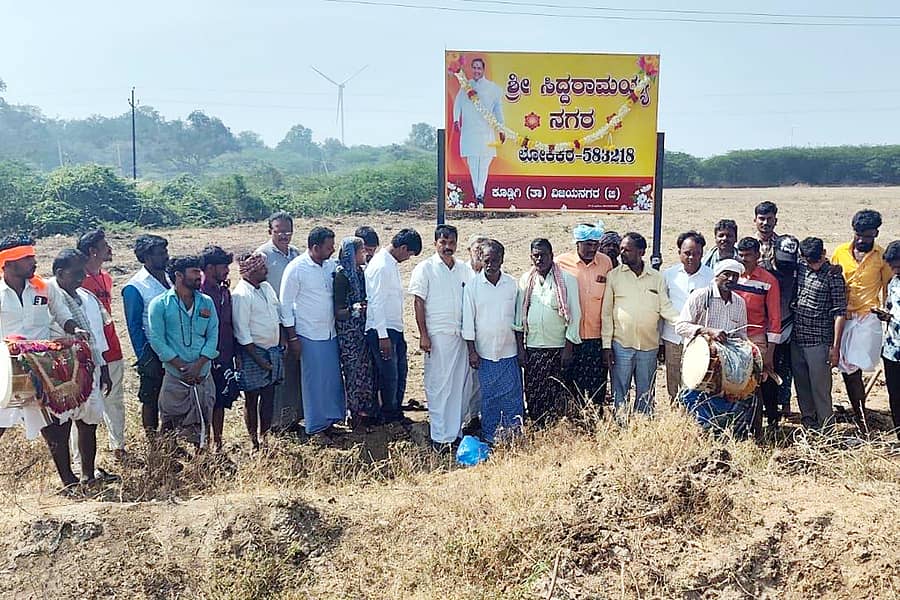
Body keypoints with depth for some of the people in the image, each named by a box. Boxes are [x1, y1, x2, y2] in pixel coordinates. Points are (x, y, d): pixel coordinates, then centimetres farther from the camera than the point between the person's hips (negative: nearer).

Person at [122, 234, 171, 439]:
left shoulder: (170, 278, 8)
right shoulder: (134, 287, -12)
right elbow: (134, 327, -11)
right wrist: (144, 359, -13)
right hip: (154, 353, -6)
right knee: (151, 400, 6)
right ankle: (152, 443, 18)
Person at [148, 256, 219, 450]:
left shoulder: (206, 302, 8)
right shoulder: (160, 304, -3)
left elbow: (213, 336, 3)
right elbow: (157, 340, -8)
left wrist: (198, 365, -11)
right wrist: (182, 366, -14)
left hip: (203, 375, 3)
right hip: (174, 376, -3)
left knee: (201, 425, 10)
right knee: (170, 427, 4)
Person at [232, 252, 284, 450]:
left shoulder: (266, 287, 7)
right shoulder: (241, 295, -17)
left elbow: (279, 313, 18)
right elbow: (242, 333, -18)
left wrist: (281, 344, 11)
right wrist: (259, 359, -17)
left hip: (272, 350, 7)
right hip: (252, 352, -7)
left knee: (269, 395, 14)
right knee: (251, 399, 5)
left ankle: (265, 437, 26)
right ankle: (254, 443, 16)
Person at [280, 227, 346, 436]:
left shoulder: (331, 265, 4)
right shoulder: (296, 268, -12)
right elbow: (286, 304, -9)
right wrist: (292, 338, -10)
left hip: (330, 332, 6)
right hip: (309, 335, -6)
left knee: (334, 377, 11)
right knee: (314, 380, 3)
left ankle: (330, 419, 24)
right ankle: (316, 425, 15)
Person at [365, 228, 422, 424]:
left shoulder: (392, 263, 11)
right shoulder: (380, 266, -18)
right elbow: (377, 303, -20)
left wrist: (395, 331, 16)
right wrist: (383, 336, -20)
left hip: (394, 328, 10)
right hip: (382, 330, -10)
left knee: (401, 372, 17)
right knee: (389, 376, 1)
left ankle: (396, 413, 30)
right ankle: (389, 418, 17)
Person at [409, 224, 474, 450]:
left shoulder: (464, 269, 11)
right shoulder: (425, 268, -1)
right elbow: (419, 302, -4)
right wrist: (423, 335, -10)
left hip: (462, 335, 5)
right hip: (438, 336, -5)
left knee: (462, 384, 7)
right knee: (438, 385, -2)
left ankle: (456, 431, 19)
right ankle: (440, 436, 4)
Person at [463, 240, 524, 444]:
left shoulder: (512, 284, 2)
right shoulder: (473, 286, -2)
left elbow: (518, 317, 9)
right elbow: (468, 320, -1)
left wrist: (521, 347, 8)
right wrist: (472, 351, -4)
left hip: (509, 351, 1)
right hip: (485, 351, -1)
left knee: (513, 396, 2)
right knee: (488, 397, 6)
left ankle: (514, 437, 12)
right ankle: (490, 438, 18)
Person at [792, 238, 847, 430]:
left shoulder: (833, 276, -9)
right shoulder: (800, 268, 5)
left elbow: (839, 313, -10)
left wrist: (835, 346, -13)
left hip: (819, 342, -5)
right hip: (796, 339, 5)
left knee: (820, 386, 0)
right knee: (801, 384, 14)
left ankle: (825, 426, 13)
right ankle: (807, 419, 29)